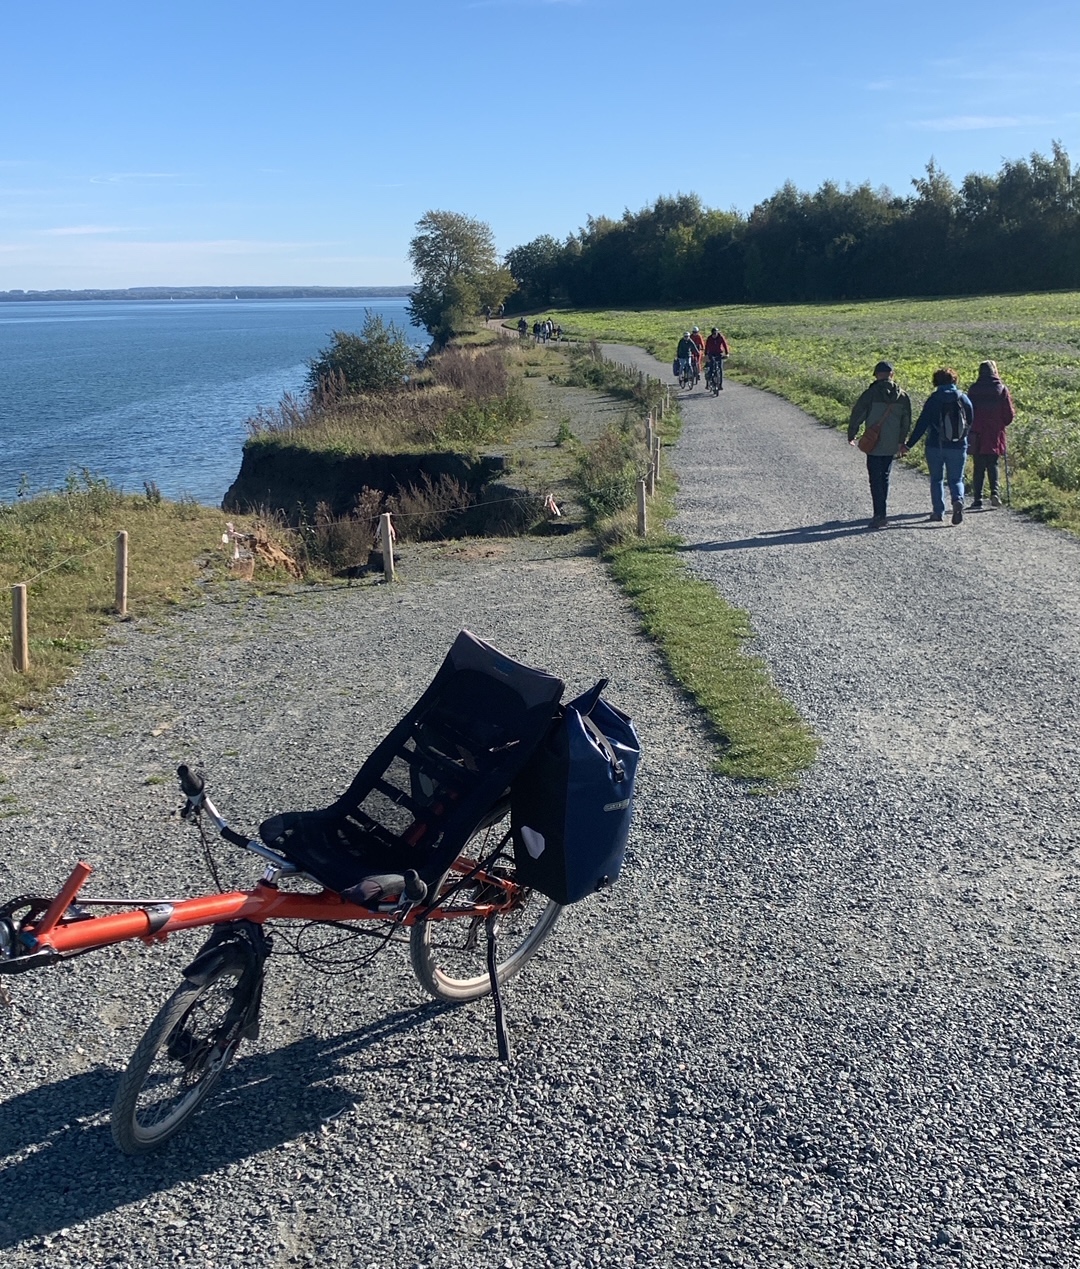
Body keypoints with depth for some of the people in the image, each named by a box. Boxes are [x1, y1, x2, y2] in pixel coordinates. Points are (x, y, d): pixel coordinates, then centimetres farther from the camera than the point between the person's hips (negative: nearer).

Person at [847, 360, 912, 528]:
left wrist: (851, 435, 9)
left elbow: (857, 415, -5)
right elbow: (906, 421, 10)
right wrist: (902, 441, 21)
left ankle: (880, 515, -8)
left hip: (874, 445, -5)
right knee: (884, 478, 18)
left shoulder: (871, 393, -10)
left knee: (876, 480, -2)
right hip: (892, 446, 5)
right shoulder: (902, 396, 4)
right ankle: (882, 512, 24)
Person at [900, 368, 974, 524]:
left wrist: (909, 445, -6)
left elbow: (922, 424, -10)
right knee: (956, 479, 9)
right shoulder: (964, 399, 2)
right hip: (958, 447, 2)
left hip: (935, 446, -2)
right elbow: (970, 424, 8)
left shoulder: (933, 399, -7)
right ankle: (958, 501, -20)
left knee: (936, 479, 13)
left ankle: (938, 511, 11)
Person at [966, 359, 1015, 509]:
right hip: (995, 435, 1)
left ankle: (978, 499, 2)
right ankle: (994, 492, -8)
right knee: (992, 464, 12)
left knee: (979, 467, 6)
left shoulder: (973, 390, -4)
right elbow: (1009, 414, 0)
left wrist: (971, 430, 11)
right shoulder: (1002, 389, -2)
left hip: (978, 436, -1)